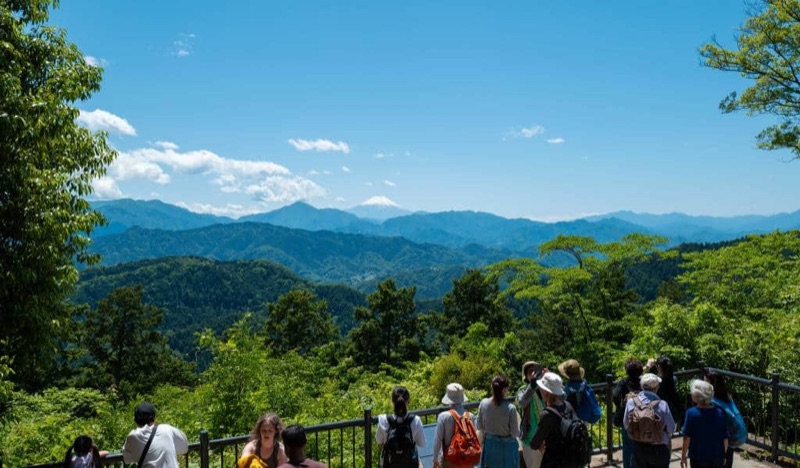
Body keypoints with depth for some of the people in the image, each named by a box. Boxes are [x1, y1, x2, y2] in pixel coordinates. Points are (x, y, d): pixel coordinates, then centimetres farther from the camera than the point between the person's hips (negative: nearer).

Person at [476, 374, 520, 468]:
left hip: (489, 445, 4)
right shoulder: (510, 408, -23)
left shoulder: (483, 403, -12)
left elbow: (478, 427, 0)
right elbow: (515, 433, -14)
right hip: (507, 446, -3)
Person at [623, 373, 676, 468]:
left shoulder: (631, 402, -11)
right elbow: (671, 428, -11)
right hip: (658, 449, -2)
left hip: (638, 447, 3)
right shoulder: (662, 405, -21)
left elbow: (626, 425, -1)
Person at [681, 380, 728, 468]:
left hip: (698, 458, -3)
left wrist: (683, 456, -2)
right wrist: (723, 455, 17)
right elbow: (725, 438, 3)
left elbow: (687, 437, -12)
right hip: (717, 457, 3)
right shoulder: (720, 412, -3)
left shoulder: (691, 413, -13)